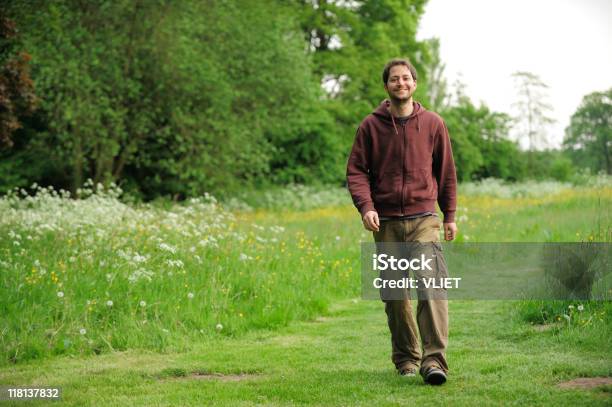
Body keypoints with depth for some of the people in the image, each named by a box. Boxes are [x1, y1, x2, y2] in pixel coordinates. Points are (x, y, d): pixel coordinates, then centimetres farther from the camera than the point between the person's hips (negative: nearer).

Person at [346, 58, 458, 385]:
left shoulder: (433, 123, 6)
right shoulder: (371, 125, 4)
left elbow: (446, 172, 13)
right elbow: (356, 170, 3)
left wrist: (450, 216, 12)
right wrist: (365, 206, -13)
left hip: (424, 218, -1)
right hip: (386, 222, 1)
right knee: (395, 293, 6)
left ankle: (434, 360, -18)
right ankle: (405, 358, 19)